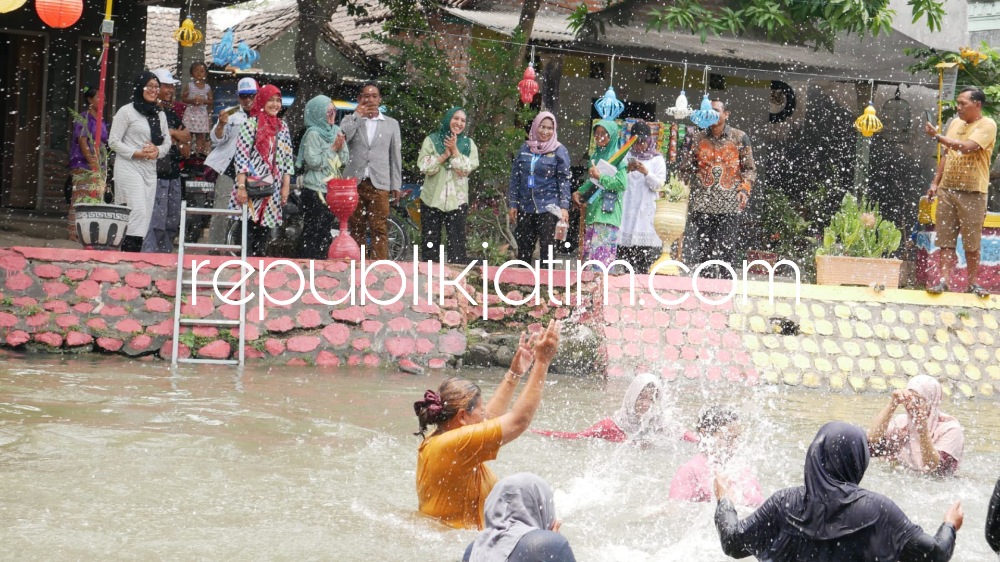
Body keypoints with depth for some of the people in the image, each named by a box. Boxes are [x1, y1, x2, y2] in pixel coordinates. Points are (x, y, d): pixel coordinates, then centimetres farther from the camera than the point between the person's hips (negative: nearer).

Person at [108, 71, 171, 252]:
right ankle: (130, 251, -18)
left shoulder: (160, 115, 15)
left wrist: (157, 151, -6)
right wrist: (136, 153, -14)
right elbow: (113, 141, -5)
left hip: (150, 169, 6)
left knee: (145, 215, 2)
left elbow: (167, 142, 17)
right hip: (129, 168, -6)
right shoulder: (127, 111, -3)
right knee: (137, 211, -17)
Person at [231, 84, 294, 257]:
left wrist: (286, 186, 7)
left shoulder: (283, 127, 13)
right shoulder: (251, 124, -2)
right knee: (247, 229, -8)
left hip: (273, 190, 5)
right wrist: (241, 186, -14)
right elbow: (241, 156, -8)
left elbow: (288, 159, 14)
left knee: (264, 232, 4)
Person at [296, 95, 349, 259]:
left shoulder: (336, 131, 11)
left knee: (326, 233, 9)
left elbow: (344, 160, 14)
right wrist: (333, 149, -12)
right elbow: (313, 161, -16)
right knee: (313, 233, -7)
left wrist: (341, 147, -5)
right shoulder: (313, 133, -9)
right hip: (315, 190, -7)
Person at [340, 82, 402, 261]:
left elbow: (395, 156, 12)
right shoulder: (350, 120, 11)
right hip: (354, 183, 1)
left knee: (379, 230, -8)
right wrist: (358, 115, -8)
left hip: (379, 185, -1)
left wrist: (396, 186, 7)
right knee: (357, 229, 4)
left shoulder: (391, 124, 12)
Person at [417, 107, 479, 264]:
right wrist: (444, 155, -11)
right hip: (432, 199, 0)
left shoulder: (468, 144, 9)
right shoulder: (431, 140, 6)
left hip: (457, 201, 0)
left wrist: (455, 151, -11)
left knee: (457, 244, -2)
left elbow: (467, 168, -5)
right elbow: (424, 166, -5)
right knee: (430, 244, 2)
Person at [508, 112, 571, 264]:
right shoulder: (525, 149, 8)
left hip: (548, 207, -3)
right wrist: (512, 204, 7)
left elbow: (564, 180, -3)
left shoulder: (559, 151, 0)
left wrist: (564, 206, -10)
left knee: (547, 248, -3)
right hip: (525, 207, 4)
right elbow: (515, 178, 11)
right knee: (523, 249, 8)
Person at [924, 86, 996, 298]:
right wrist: (935, 182, 14)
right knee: (946, 239, 2)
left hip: (972, 192, -6)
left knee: (972, 241, 0)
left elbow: (966, 147, -22)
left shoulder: (987, 125, -8)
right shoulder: (956, 123, 14)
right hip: (947, 188, 6)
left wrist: (937, 136, -15)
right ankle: (944, 280, 2)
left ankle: (973, 282, 10)